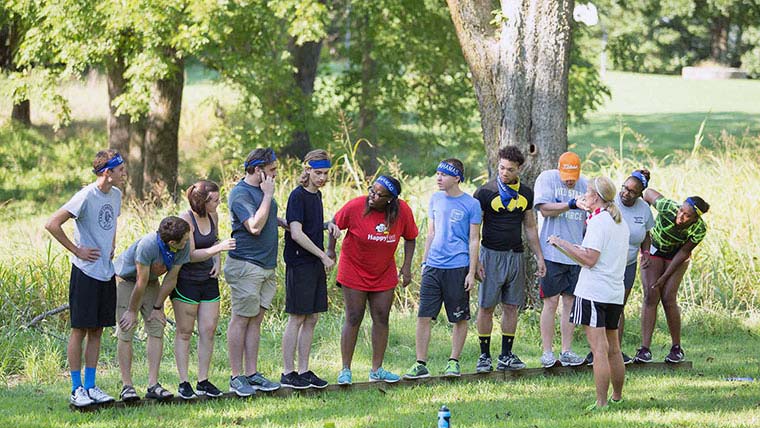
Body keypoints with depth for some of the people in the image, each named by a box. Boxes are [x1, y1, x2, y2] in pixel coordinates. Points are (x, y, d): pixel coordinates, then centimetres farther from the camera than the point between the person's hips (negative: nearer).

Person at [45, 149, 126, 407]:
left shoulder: (115, 195, 8)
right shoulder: (86, 197, -16)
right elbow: (52, 224, -20)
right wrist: (77, 251, -14)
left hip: (106, 272, 7)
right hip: (85, 272, -7)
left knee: (96, 331, 10)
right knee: (80, 330, 0)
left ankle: (90, 386, 16)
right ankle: (77, 389, 5)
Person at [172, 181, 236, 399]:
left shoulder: (213, 216, 3)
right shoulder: (185, 220, -17)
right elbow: (190, 255, -22)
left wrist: (217, 262, 5)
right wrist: (218, 248, -30)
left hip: (208, 281, 6)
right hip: (186, 281, -6)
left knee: (209, 330, 3)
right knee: (184, 332, 1)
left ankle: (203, 381, 10)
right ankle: (183, 383, 5)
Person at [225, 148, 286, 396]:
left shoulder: (262, 190, 14)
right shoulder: (241, 194, -14)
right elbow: (255, 226, -23)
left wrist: (284, 223, 14)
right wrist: (268, 196, -17)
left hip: (266, 266, 9)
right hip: (246, 266, -9)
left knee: (256, 320, 10)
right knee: (241, 320, -4)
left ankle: (252, 374, 14)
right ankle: (236, 378, 0)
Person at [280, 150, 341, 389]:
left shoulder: (317, 195, 13)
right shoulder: (298, 196, -12)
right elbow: (296, 233, -19)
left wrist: (328, 225, 5)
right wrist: (323, 256, -15)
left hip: (316, 265, 8)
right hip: (299, 264, -8)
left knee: (312, 319, 9)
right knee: (297, 319, -4)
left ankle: (303, 370, 15)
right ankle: (288, 373, 2)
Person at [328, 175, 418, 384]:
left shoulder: (403, 211, -13)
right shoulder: (354, 207, -20)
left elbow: (410, 238, 2)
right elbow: (336, 224, -2)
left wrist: (407, 266, -4)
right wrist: (330, 250, -3)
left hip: (384, 274, 3)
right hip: (354, 271, -3)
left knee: (381, 319, 6)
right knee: (353, 320, -3)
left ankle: (377, 370, 15)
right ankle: (345, 369, 4)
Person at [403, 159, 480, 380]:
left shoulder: (470, 204, -4)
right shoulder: (435, 199, 9)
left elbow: (474, 240, -2)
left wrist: (472, 272, -6)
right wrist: (424, 262, 14)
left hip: (457, 268, -4)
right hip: (433, 267, 4)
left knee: (459, 318, 6)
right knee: (424, 316, -1)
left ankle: (454, 362, 18)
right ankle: (421, 364, 4)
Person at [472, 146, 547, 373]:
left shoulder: (526, 193, 9)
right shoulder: (485, 192, -6)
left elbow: (530, 228, 18)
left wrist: (539, 258, 14)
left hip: (516, 256, 4)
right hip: (492, 254, -4)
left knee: (511, 307, 6)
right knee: (486, 307, -2)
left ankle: (506, 355, 12)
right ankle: (484, 356, 5)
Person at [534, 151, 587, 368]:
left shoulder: (584, 184, 9)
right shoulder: (546, 179, -3)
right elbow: (545, 210, -15)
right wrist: (570, 205, -25)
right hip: (552, 252, -4)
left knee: (570, 302, 6)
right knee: (551, 302, -3)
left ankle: (567, 351, 13)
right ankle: (547, 352, 3)